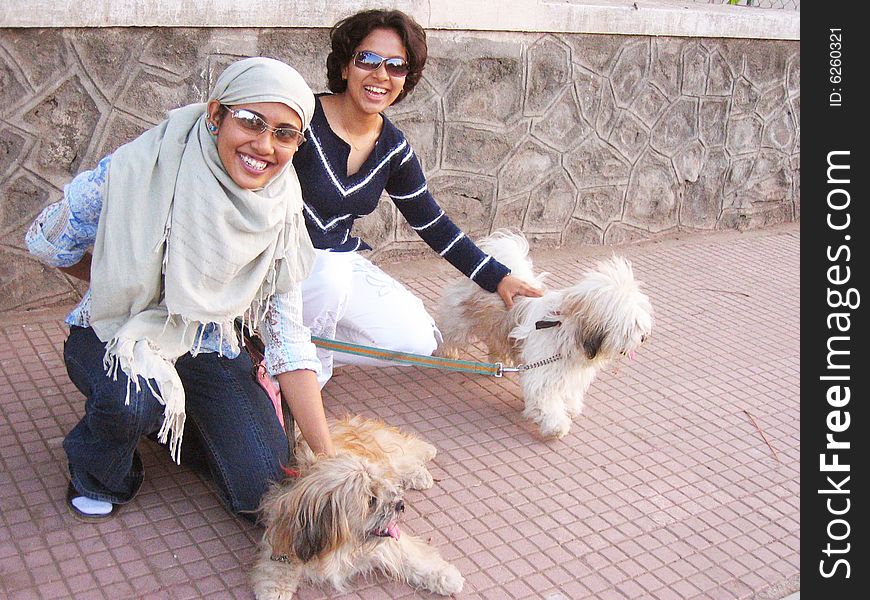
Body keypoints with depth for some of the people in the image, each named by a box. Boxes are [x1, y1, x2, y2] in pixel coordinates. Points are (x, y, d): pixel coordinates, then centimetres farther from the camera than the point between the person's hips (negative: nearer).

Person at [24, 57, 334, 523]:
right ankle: (99, 476, 0)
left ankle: (181, 420, 20)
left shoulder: (282, 214, -13)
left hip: (205, 346, 3)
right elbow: (46, 244, -7)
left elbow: (287, 337, -12)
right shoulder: (137, 171, -24)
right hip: (116, 337, -2)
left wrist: (330, 462, -17)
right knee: (135, 394, -37)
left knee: (264, 492, -11)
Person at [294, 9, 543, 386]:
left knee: (417, 341, -7)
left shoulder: (393, 148, -1)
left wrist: (498, 277, 2)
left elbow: (433, 225, 7)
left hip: (340, 263, 5)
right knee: (331, 276, -37)